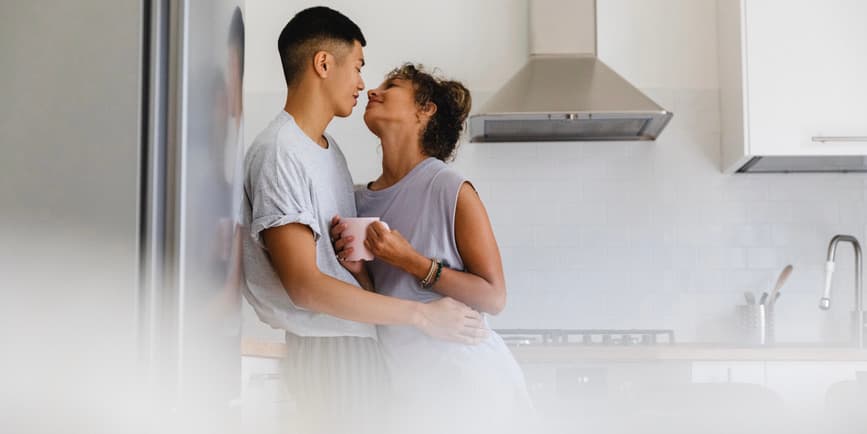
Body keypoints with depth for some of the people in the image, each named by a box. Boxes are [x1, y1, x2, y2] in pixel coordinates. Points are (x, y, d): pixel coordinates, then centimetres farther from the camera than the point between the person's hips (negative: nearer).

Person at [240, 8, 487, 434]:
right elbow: (306, 286, -23)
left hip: (363, 336, 9)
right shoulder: (278, 154, -17)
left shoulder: (327, 146, 15)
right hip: (327, 349, -9)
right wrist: (422, 315, -20)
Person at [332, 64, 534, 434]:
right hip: (406, 385, 5)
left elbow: (493, 297, -15)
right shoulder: (359, 201, 3)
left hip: (466, 380, -5)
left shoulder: (451, 190, -15)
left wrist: (411, 261, -23)